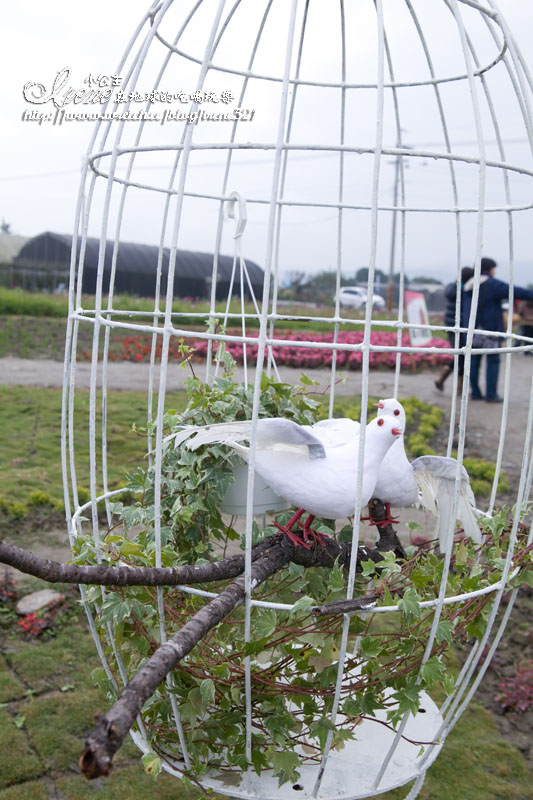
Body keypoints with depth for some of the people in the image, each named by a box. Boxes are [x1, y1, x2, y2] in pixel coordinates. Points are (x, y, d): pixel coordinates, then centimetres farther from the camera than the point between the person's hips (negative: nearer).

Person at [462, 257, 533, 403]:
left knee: (474, 360, 8)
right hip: (490, 328, -7)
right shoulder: (492, 284, -12)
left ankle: (475, 392, 9)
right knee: (493, 361, 0)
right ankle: (491, 394, -1)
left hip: (473, 329, 7)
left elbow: (463, 308, 18)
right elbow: (516, 292, -17)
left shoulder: (470, 286, 11)